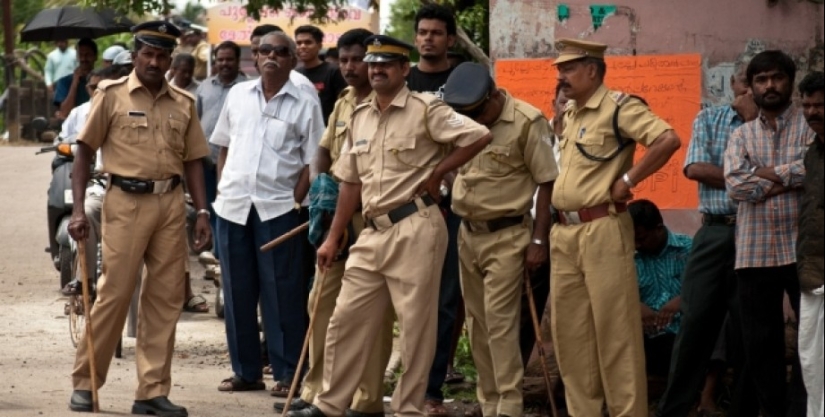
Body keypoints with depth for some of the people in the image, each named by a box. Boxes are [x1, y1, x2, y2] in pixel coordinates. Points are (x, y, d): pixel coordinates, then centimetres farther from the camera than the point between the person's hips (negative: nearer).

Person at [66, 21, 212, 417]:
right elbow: (85, 150, 1)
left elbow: (192, 160, 15)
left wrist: (202, 211, 5)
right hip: (126, 202, -4)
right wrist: (78, 209, -7)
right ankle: (84, 382, 8)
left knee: (166, 297, 4)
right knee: (114, 292, -4)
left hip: (171, 204, 4)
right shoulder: (112, 95, 1)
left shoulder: (183, 104, 12)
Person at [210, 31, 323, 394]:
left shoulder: (304, 104, 0)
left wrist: (296, 202, -9)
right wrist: (222, 188, 8)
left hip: (278, 207, -4)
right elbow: (223, 148, 16)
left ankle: (287, 372, 4)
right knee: (237, 291, 7)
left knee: (282, 292, -2)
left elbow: (311, 162, -1)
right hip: (233, 205, 4)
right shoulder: (238, 95, 10)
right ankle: (245, 371, 15)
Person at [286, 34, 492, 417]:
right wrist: (333, 238, 17)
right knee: (346, 319, 8)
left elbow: (479, 136, -17)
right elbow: (351, 182, 19)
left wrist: (436, 174, -11)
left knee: (415, 325, 0)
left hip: (415, 228, -7)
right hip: (373, 231, 7)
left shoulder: (425, 110, -7)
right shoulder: (360, 117, 14)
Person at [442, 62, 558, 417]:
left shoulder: (527, 122, -11)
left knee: (500, 321, -11)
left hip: (507, 235, -6)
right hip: (468, 234, 6)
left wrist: (538, 241, -11)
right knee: (478, 323, 9)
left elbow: (547, 184, -9)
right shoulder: (462, 121, 5)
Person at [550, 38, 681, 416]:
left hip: (602, 229, -9)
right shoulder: (568, 114, 17)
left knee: (614, 329, -6)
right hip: (564, 233, 9)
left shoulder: (618, 108, -9)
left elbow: (668, 140, -21)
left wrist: (627, 179, -17)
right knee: (569, 332, 10)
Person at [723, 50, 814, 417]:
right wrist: (791, 178, -9)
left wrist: (768, 173, -8)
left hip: (802, 249, -3)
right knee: (760, 344, 7)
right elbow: (736, 185, -5)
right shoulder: (742, 135, 12)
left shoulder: (810, 125, 4)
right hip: (754, 253, 3)